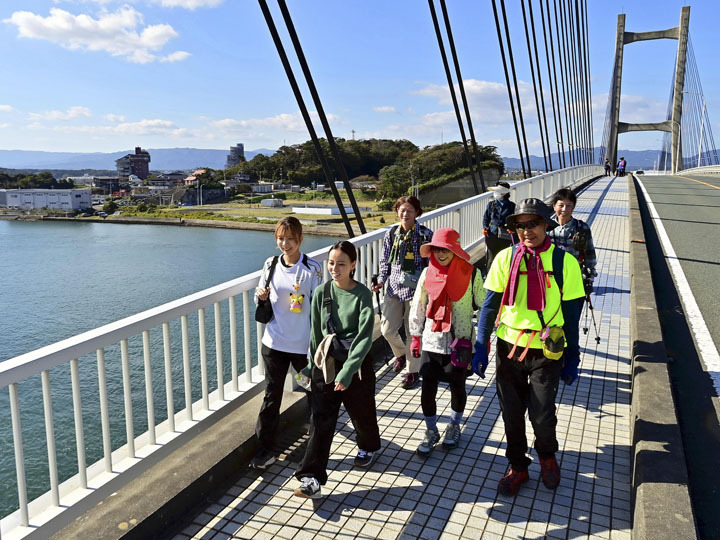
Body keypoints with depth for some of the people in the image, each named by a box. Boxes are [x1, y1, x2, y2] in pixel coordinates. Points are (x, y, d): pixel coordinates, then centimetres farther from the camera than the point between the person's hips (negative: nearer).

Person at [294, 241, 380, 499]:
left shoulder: (362, 294, -12)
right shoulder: (322, 292, -1)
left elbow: (365, 337, -19)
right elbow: (316, 332, 8)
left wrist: (347, 371, -26)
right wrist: (314, 364, 12)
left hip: (356, 362, -2)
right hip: (326, 361, 2)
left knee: (361, 411, 18)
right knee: (320, 420, -3)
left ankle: (368, 446, 49)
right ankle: (312, 478, 0)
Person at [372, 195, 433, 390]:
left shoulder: (425, 234, -5)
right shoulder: (391, 234, 4)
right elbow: (385, 261, 11)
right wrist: (381, 281, -2)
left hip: (415, 288, -3)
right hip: (394, 287, 4)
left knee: (413, 331, 3)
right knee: (387, 329, 4)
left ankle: (413, 372, 21)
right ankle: (401, 354, 37)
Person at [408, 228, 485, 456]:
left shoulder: (471, 274, -9)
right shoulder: (428, 274, -2)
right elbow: (418, 307, 7)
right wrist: (415, 337, 9)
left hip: (460, 342, -1)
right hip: (431, 341, 2)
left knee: (457, 388, 14)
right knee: (427, 390, 2)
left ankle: (454, 426, 40)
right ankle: (431, 431, 25)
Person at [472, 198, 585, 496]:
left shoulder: (563, 261, -6)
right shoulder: (505, 258, -3)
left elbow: (570, 313, -1)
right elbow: (490, 305, 2)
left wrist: (571, 359, 2)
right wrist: (481, 346, -3)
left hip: (546, 351, -1)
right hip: (509, 348, 2)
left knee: (542, 416, 2)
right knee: (511, 414, 11)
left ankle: (547, 455, 36)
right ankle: (517, 467, 34)